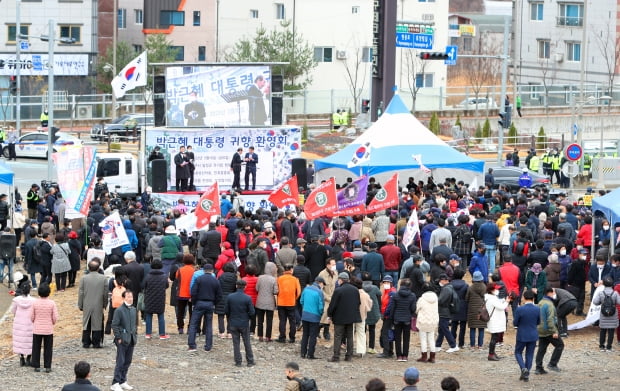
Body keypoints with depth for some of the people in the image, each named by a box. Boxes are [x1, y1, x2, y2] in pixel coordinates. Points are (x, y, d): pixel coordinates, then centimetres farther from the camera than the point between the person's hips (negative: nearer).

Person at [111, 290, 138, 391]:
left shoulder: (134, 310, 10)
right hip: (122, 341, -7)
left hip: (131, 340, 7)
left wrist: (135, 335, 12)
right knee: (120, 362, -6)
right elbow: (114, 325, -10)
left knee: (128, 361, 10)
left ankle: (123, 381, 20)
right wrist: (118, 337, -13)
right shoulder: (119, 310, -11)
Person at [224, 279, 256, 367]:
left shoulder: (230, 297, -8)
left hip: (233, 323, 1)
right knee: (247, 343, 11)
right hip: (244, 323, -1)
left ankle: (238, 362, 10)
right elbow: (252, 312, -10)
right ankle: (250, 361, 16)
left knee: (236, 343, 9)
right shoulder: (247, 298, -14)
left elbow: (226, 310, -2)